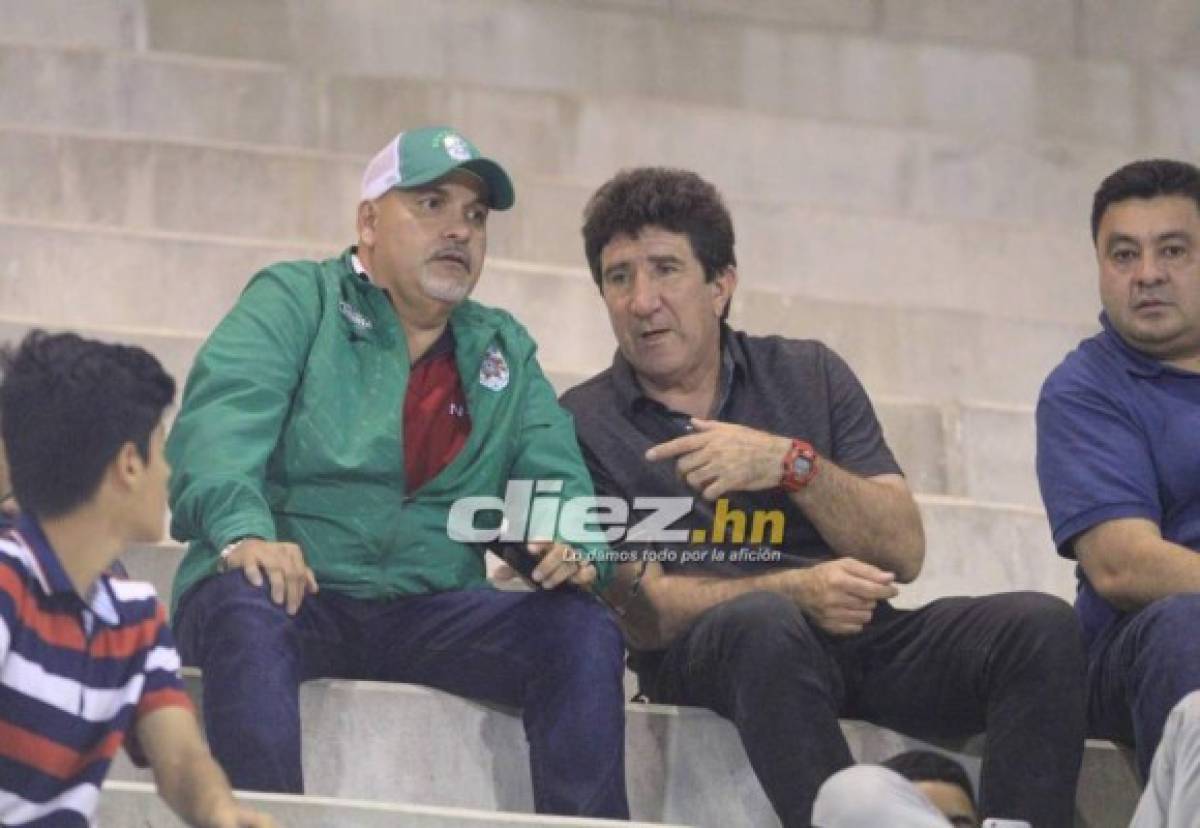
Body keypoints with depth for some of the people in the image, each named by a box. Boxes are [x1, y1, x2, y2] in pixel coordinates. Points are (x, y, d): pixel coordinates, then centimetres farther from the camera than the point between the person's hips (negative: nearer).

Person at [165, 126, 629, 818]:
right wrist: (244, 533, -33)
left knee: (584, 631, -18)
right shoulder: (293, 301, 5)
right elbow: (219, 422, -12)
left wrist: (578, 547, -14)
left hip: (429, 615, 4)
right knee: (246, 610, -37)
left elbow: (556, 480, 12)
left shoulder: (505, 353, 21)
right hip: (294, 597, -4)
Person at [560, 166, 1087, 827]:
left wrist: (793, 464, -8)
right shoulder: (581, 425, 8)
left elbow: (904, 554, 8)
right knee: (763, 625, -38)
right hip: (701, 653, -4)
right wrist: (796, 590, -19)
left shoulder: (811, 376, 16)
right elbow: (640, 611, -4)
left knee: (1042, 627, -21)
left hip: (856, 636, 4)